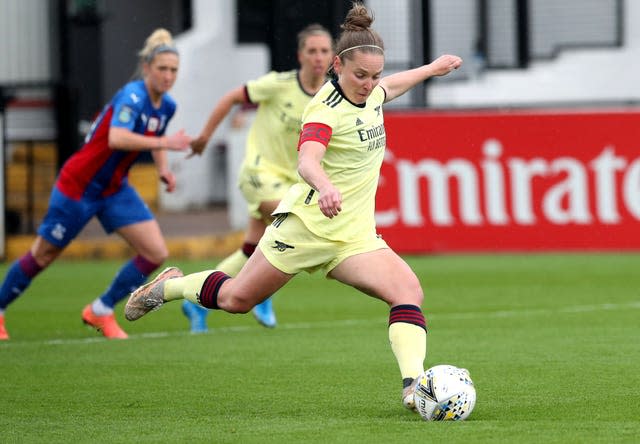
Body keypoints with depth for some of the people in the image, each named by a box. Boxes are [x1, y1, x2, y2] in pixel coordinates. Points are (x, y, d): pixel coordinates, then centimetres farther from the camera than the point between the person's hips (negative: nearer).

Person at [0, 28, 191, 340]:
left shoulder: (167, 107, 0)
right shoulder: (132, 95, -24)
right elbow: (116, 138, -42)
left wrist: (163, 170, 6)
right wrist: (164, 143, -44)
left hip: (114, 190, 7)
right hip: (78, 185, -7)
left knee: (156, 253, -5)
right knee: (42, 256, 7)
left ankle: (101, 311, 8)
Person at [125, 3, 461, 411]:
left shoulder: (371, 94, 3)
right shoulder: (326, 109, -22)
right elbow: (307, 160, -42)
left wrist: (430, 69, 36)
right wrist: (326, 187, -63)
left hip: (354, 236, 6)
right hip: (306, 225, -6)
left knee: (408, 290, -19)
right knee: (237, 298, 8)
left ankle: (413, 384, -28)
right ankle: (169, 286, 37)